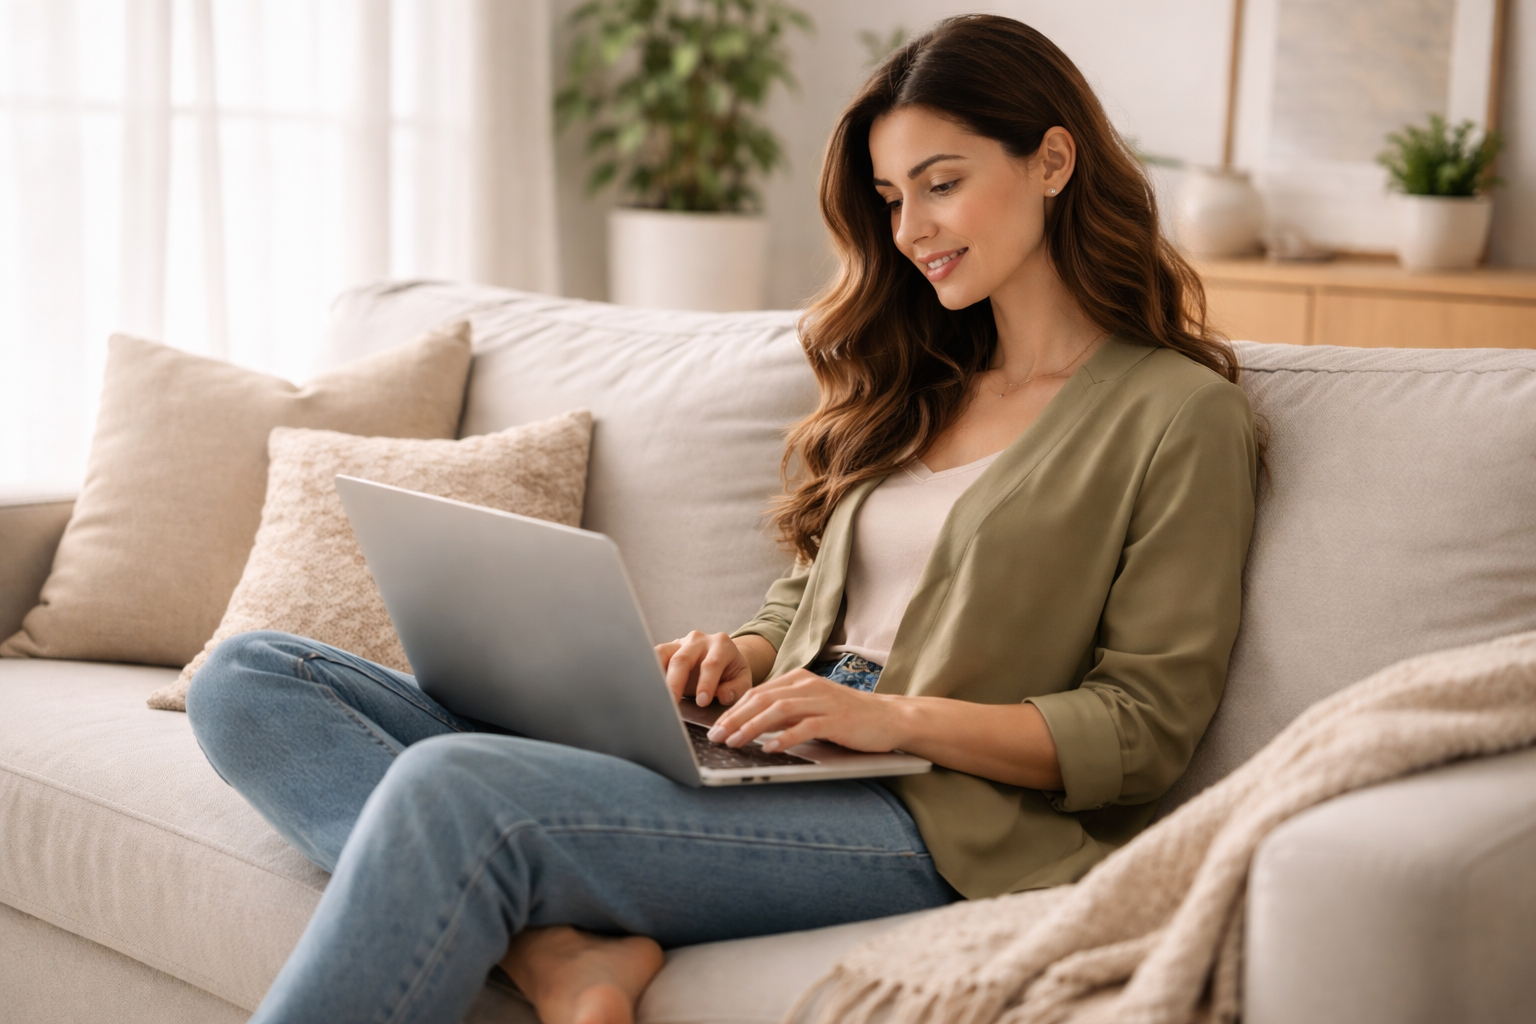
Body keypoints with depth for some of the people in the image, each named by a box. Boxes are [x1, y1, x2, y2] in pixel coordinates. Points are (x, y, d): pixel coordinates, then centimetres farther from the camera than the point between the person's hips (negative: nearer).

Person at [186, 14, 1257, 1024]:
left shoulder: (1179, 414, 0)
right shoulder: (915, 383, 23)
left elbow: (1146, 727, -5)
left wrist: (899, 715, -17)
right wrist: (743, 656, 3)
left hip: (932, 818, -8)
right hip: (784, 760, 8)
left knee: (455, 788, -32)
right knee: (250, 680, -7)